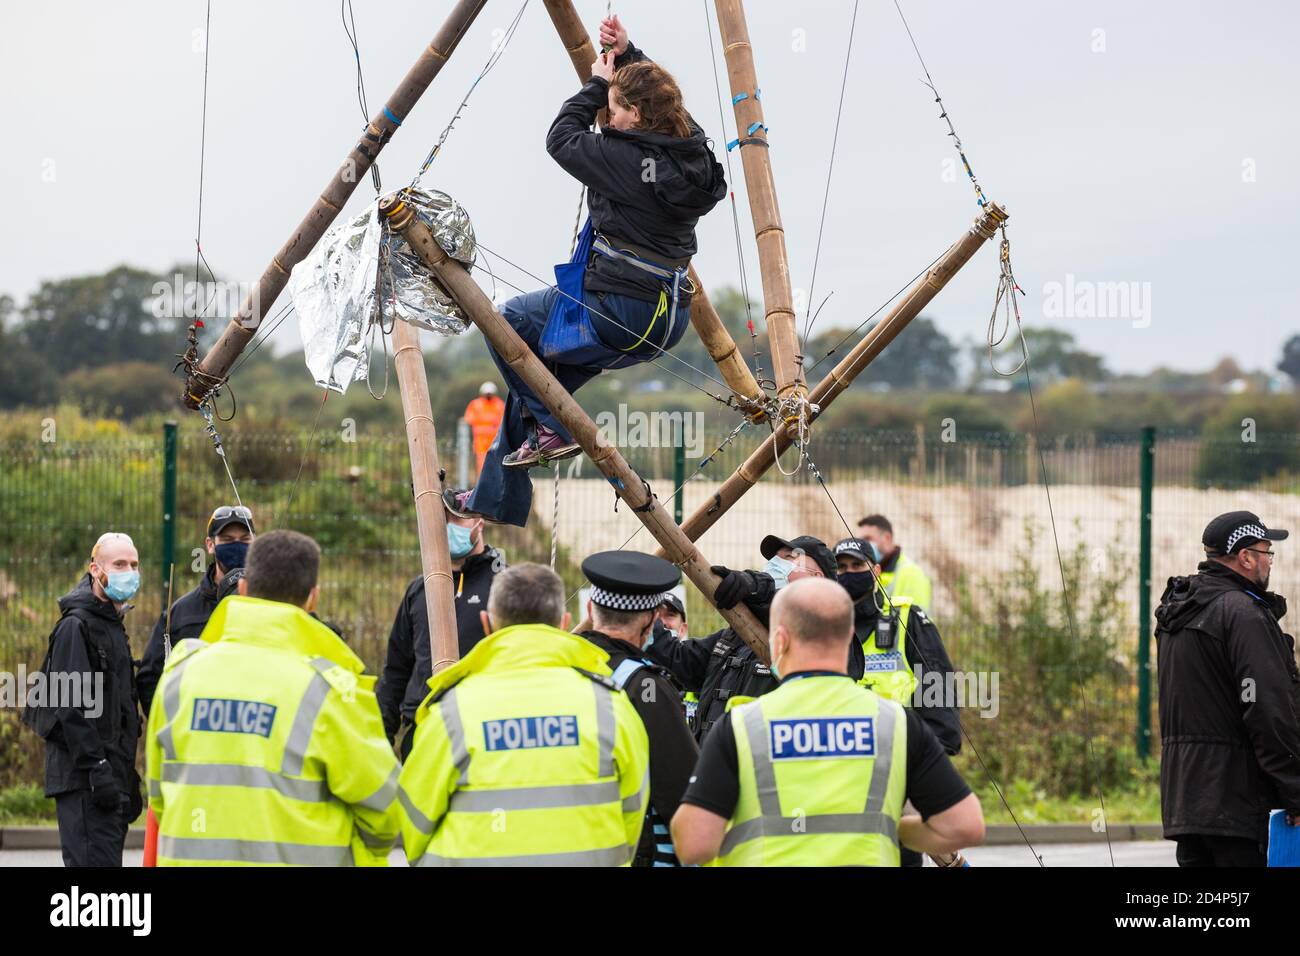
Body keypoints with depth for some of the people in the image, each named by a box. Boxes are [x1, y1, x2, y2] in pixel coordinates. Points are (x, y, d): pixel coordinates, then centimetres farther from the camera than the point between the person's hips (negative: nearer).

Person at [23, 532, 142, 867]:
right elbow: (72, 706, -18)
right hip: (83, 778, -10)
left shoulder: (113, 626, 21)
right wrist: (97, 769, -23)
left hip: (110, 775, 10)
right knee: (97, 862, -15)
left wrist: (129, 779, 23)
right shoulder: (76, 626, -10)